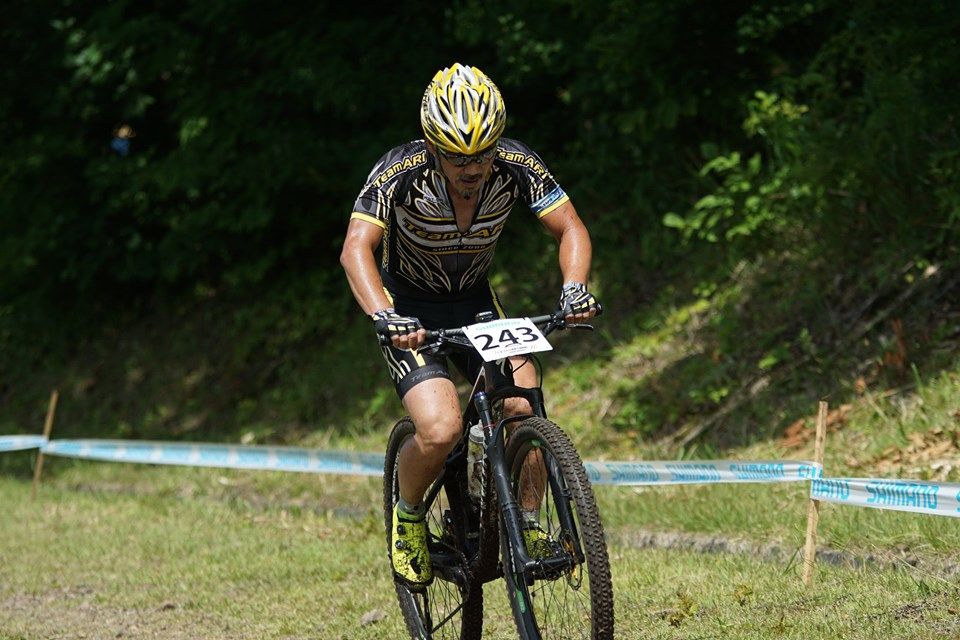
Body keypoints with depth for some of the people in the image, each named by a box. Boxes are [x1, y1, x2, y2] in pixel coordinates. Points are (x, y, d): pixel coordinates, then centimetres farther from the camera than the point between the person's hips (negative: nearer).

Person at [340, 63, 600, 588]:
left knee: (527, 406, -21)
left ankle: (529, 526, 0)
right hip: (409, 308, -3)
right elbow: (356, 248, -36)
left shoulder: (515, 165, -20)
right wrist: (384, 317, -52)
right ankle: (407, 516, 7)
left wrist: (574, 288, -35)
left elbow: (570, 229, -16)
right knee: (441, 430, -24)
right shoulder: (400, 172, -28)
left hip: (475, 300, 3)